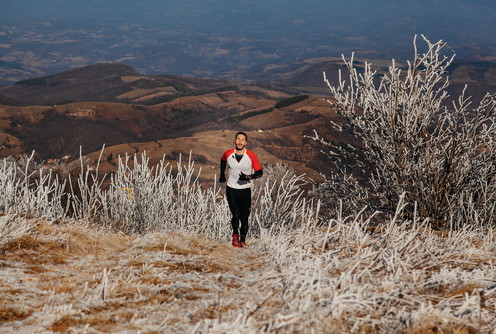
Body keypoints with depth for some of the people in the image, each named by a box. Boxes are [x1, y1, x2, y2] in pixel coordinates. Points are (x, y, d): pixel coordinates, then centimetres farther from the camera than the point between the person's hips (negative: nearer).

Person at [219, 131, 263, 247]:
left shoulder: (252, 156, -10)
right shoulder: (228, 154, -5)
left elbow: (260, 172, -4)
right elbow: (223, 160, 21)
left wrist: (249, 177, -21)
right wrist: (222, 175, 25)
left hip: (245, 190, 0)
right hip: (231, 189, 0)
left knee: (244, 218, 1)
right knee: (236, 215, -14)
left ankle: (242, 240, 19)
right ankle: (235, 235, 8)